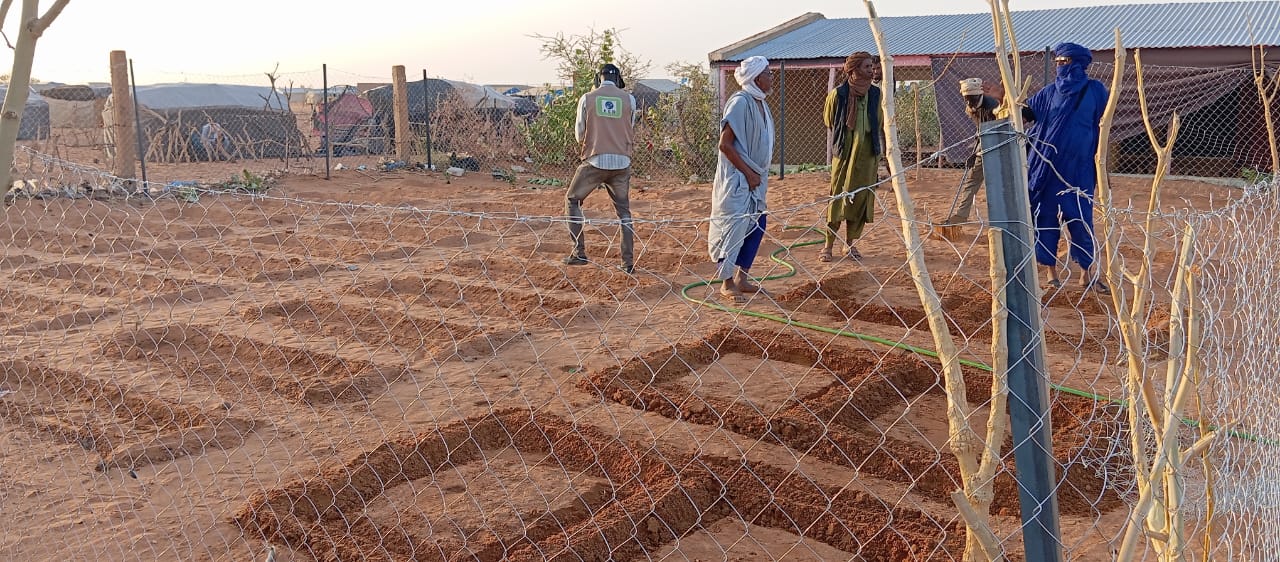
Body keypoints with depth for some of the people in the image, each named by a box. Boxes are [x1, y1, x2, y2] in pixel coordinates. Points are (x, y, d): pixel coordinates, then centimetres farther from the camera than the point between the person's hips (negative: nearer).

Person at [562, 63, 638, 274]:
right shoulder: (629, 99, 3)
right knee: (624, 211, 11)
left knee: (572, 200, 16)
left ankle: (579, 252, 7)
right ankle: (628, 262, 7)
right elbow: (631, 135, 8)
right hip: (622, 162, 2)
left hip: (595, 160, -2)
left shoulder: (587, 99, 1)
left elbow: (579, 135, 5)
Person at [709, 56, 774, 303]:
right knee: (734, 227, -3)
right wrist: (748, 173, -16)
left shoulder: (760, 104, 10)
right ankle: (727, 283, 8)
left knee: (757, 225, 11)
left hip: (754, 177, 9)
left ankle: (742, 278, 22)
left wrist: (759, 174, 9)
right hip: (737, 178, -9)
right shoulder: (740, 102, -17)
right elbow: (725, 144, -20)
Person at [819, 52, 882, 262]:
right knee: (838, 198, -2)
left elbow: (881, 124, 12)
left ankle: (850, 244, 17)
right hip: (844, 153, -3)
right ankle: (828, 246, 7)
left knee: (861, 198, 5)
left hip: (867, 155, 3)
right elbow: (829, 121, 9)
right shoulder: (838, 94, -7)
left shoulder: (875, 94, 3)